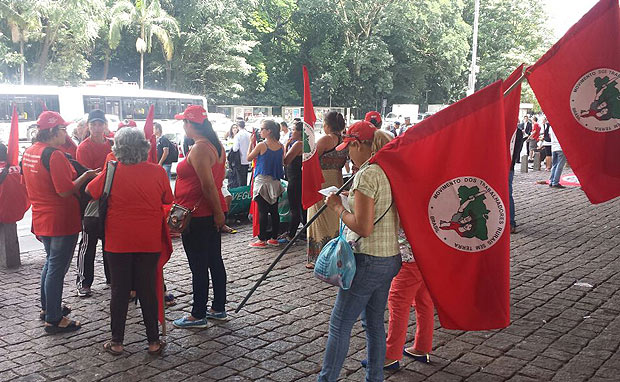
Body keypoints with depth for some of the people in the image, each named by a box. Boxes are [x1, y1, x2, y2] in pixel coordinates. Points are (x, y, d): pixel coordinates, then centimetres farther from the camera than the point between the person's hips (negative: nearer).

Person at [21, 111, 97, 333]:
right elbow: (65, 191, -25)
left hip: (41, 220, 9)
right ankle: (53, 319, 9)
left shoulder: (29, 152, 7)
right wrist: (85, 176, -12)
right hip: (61, 221, -9)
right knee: (57, 268, 0)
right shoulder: (54, 156, -22)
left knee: (50, 263, 24)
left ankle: (47, 307, 37)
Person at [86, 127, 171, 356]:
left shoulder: (111, 172, -9)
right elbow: (167, 200, 4)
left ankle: (116, 341, 17)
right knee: (148, 290, 9)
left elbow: (90, 192, 4)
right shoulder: (157, 172, -8)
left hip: (118, 242, 0)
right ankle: (153, 341, 15)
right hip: (149, 242, 1)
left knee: (119, 291, 10)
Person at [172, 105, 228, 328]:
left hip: (197, 216, -9)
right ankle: (218, 309, 25)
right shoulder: (216, 146, 10)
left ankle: (198, 316, 9)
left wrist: (218, 212, -14)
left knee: (198, 266, -1)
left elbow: (208, 185, -22)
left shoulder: (199, 149, -19)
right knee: (215, 261, 15)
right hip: (211, 214, 10)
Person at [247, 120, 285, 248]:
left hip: (262, 181, -6)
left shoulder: (261, 145, -14)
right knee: (274, 210, 10)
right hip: (275, 182, 6)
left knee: (262, 211, -3)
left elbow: (249, 158, -2)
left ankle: (262, 240, 0)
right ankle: (274, 238, 16)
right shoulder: (281, 146, 3)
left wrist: (251, 143, 5)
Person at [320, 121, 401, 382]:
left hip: (369, 260, -9)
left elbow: (363, 227, -23)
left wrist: (338, 208, -8)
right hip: (391, 257, 9)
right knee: (374, 322, 18)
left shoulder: (366, 175, -18)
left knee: (340, 323, 2)